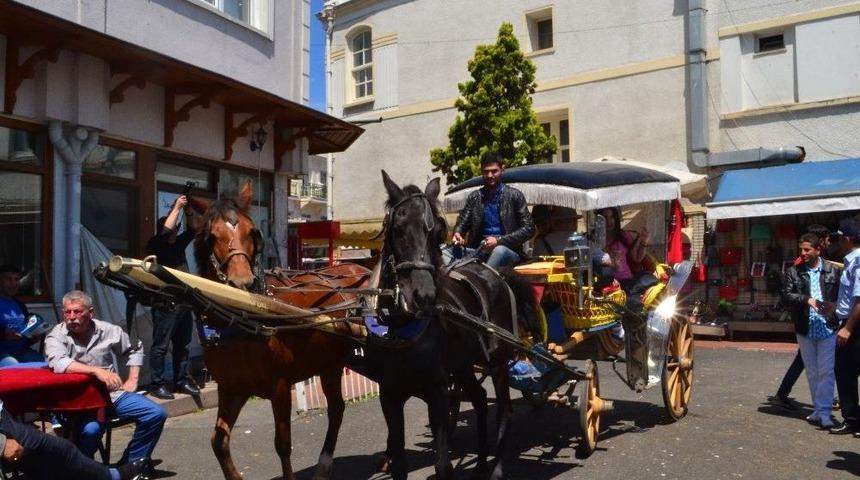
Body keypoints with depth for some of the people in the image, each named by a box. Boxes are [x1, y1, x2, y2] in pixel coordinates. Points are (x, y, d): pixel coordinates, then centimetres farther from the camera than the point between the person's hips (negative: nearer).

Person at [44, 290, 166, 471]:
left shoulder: (108, 330, 8)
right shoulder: (56, 337, -3)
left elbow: (135, 349, 23)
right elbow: (58, 362, -25)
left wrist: (132, 380, 14)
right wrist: (97, 371, -31)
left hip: (113, 394, 4)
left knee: (156, 414, -11)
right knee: (91, 429, -36)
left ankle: (131, 463, 6)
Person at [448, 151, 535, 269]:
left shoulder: (514, 195, 4)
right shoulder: (474, 197, 14)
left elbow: (529, 228, -1)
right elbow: (462, 223, 15)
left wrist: (498, 240, -12)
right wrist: (457, 234, -11)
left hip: (507, 251, -3)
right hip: (479, 251, 3)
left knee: (499, 251, -39)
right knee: (445, 253, -23)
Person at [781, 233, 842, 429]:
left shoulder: (833, 271, -1)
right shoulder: (793, 272, 3)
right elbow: (786, 295, -7)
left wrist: (834, 305, -21)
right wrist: (807, 300, -21)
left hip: (827, 329, -3)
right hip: (804, 330, 3)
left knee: (826, 371, -5)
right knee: (812, 372, 14)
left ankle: (823, 412, -1)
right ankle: (818, 409, 25)